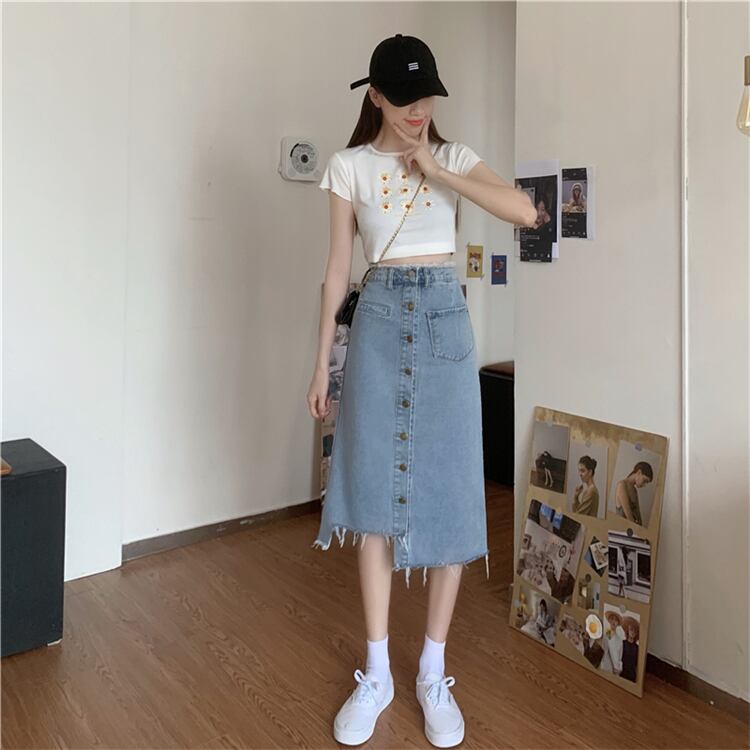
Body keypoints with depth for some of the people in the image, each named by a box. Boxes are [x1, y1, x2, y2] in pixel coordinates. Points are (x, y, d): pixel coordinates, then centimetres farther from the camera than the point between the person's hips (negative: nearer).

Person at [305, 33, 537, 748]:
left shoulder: (454, 157, 10)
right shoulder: (350, 166, 6)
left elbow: (525, 211, -6)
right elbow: (337, 269, 5)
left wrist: (437, 170, -7)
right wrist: (322, 363, 2)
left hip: (444, 320, 1)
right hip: (378, 321, 0)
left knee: (446, 491, 1)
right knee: (374, 492, 1)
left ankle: (433, 671, 17)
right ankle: (377, 672, 18)